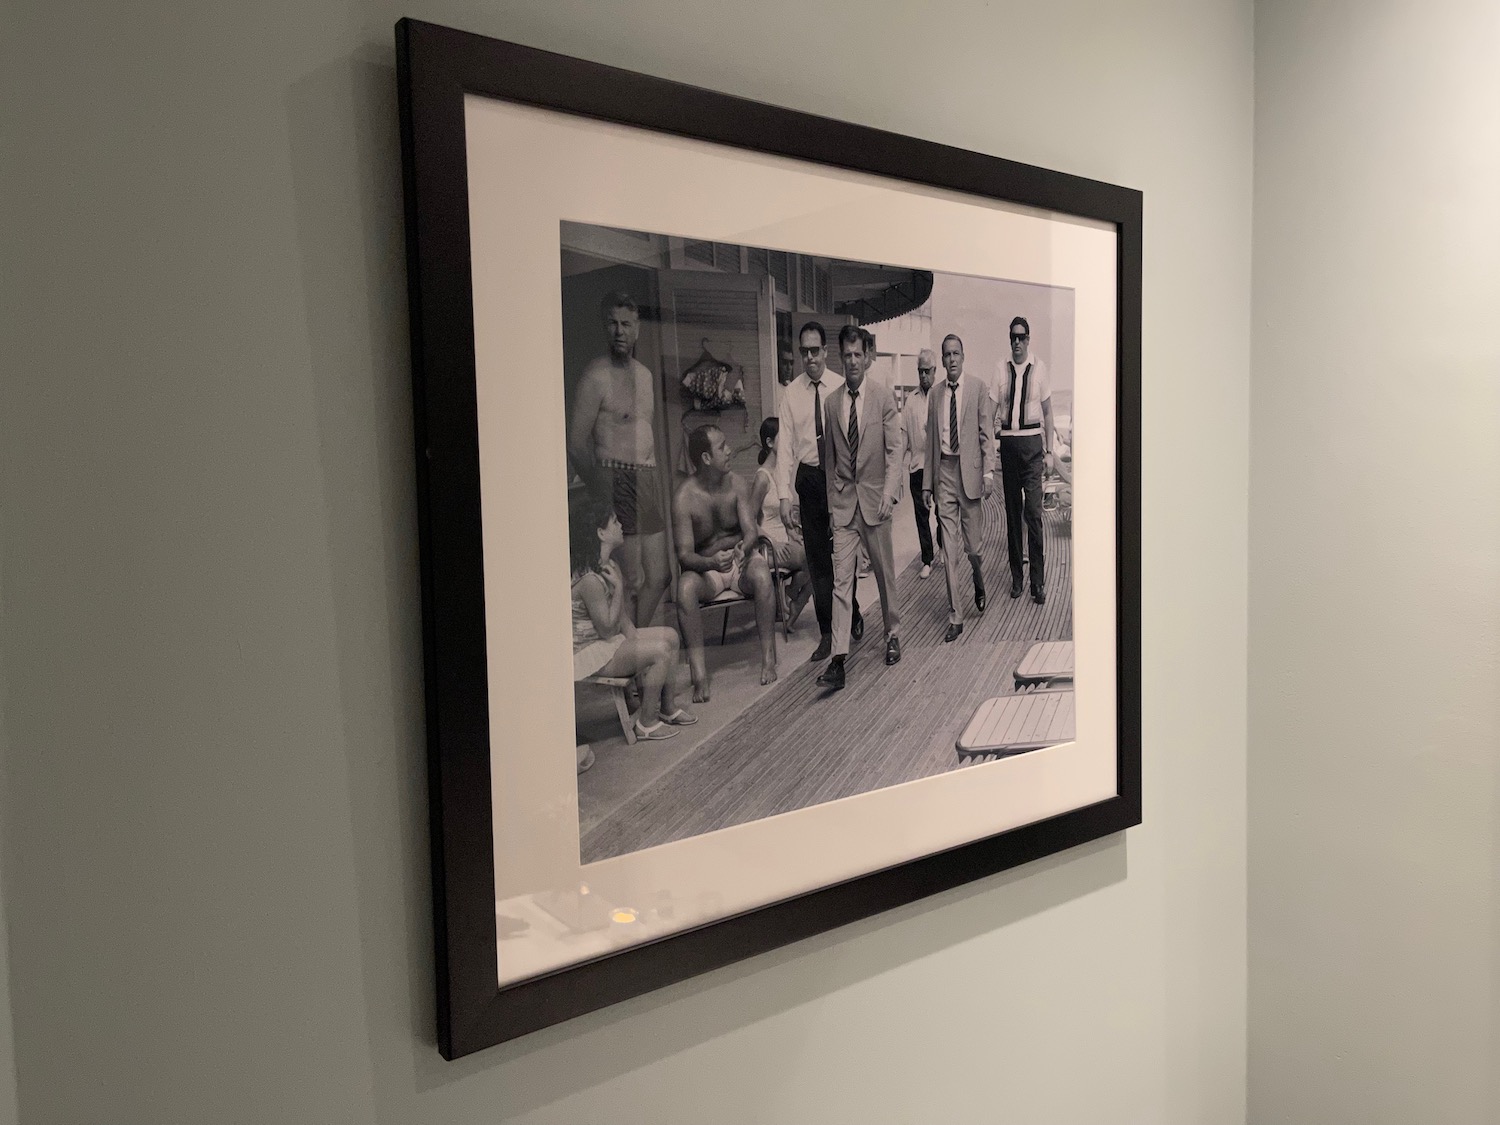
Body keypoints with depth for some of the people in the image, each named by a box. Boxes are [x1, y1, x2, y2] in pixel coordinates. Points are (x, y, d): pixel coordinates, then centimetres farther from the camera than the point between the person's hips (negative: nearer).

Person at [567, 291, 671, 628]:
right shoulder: (596, 375, -8)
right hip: (616, 479, -8)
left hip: (648, 479, 8)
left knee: (659, 577, 12)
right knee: (631, 582, -7)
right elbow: (576, 442, -12)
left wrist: (654, 481, 14)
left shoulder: (644, 374, 16)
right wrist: (600, 490, -18)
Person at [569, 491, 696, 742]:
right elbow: (608, 629, -23)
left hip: (608, 641, 10)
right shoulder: (589, 579, -27)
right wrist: (619, 587, -22)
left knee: (669, 635, 10)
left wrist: (637, 641, -3)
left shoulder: (608, 566, 4)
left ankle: (668, 707, 19)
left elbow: (620, 618, 9)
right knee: (660, 650, -20)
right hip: (586, 653, -10)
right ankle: (646, 723, -5)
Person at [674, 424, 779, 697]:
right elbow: (684, 554, -18)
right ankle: (699, 673, -34)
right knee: (685, 586, -35)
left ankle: (769, 658, -25)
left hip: (740, 560, 2)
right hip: (705, 568, -2)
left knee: (761, 574, -33)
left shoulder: (737, 485, -4)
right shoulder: (684, 498, -14)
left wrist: (744, 547, -34)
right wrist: (712, 562, -39)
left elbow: (751, 531, -9)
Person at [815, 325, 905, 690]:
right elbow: (830, 456, 10)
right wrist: (831, 502, 9)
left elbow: (896, 450, -5)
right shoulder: (831, 402, 4)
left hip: (874, 497, -1)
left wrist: (888, 494, -15)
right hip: (843, 501, 2)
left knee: (884, 570, 12)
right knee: (841, 577, -5)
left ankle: (893, 633, 34)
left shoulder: (883, 398, -3)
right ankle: (838, 658, -8)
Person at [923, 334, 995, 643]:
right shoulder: (934, 396, 10)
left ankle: (979, 584, 39)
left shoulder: (978, 388, 0)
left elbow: (986, 434, -2)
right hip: (943, 472, 3)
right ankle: (955, 618, 7)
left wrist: (988, 472, -11)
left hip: (969, 471, -3)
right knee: (949, 551, 2)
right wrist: (927, 483, 11)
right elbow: (931, 441, 13)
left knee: (972, 545, 5)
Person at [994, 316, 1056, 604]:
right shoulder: (1002, 370, 3)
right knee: (1012, 511, 9)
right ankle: (1016, 576, 18)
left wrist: (1049, 451, 2)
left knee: (1034, 512, -7)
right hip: (1008, 442, 2)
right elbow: (991, 412, 5)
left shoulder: (1039, 368, 0)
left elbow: (1048, 413, 5)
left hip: (1032, 442, -2)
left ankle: (1038, 581, 0)